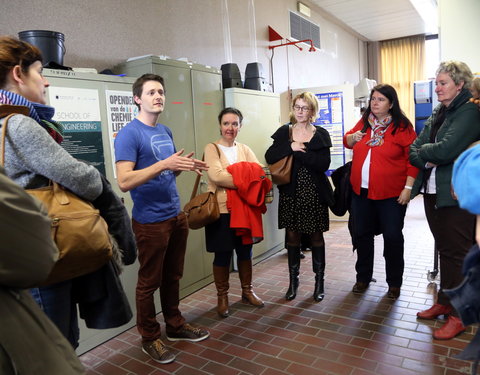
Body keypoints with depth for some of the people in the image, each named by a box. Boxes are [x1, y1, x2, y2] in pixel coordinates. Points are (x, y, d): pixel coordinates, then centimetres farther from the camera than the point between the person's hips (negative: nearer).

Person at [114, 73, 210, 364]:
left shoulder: (166, 132, 12)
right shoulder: (128, 134, -13)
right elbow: (124, 182, -22)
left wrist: (185, 166, -1)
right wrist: (164, 164, -29)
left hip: (176, 215, 7)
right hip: (150, 221, -7)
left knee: (173, 276, 19)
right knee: (150, 281, 8)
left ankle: (175, 325, 36)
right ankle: (150, 337, 26)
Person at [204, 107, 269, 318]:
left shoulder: (244, 149, 10)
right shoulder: (212, 148, -5)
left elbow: (259, 172, -3)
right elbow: (216, 176, -21)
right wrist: (245, 180, -16)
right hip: (222, 210, -4)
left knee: (245, 251, 14)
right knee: (223, 255, 6)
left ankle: (247, 291, 33)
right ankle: (222, 297, 23)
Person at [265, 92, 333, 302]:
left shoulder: (321, 134, 1)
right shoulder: (284, 132, 5)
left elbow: (324, 164, -12)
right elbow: (269, 157, -8)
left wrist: (300, 152, -18)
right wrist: (291, 147, -18)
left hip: (314, 193, -1)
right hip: (290, 193, 1)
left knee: (316, 236, 8)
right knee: (292, 236, 8)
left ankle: (319, 281, 24)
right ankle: (293, 280, 24)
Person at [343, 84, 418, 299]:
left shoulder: (402, 126, -6)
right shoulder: (364, 122, 8)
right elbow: (347, 141, 22)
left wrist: (408, 187, -14)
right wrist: (352, 138, -1)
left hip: (391, 193, -5)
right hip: (361, 191, 5)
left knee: (392, 237, 4)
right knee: (362, 234, 12)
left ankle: (394, 283, 23)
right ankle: (363, 278, 29)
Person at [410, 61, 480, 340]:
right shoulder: (438, 113, 14)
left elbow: (446, 150, -23)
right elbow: (414, 151, 7)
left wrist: (423, 151, -5)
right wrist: (429, 157, -13)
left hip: (456, 195, -7)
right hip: (433, 191, 7)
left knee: (457, 253, 2)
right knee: (444, 249, 16)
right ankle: (444, 302, 30)